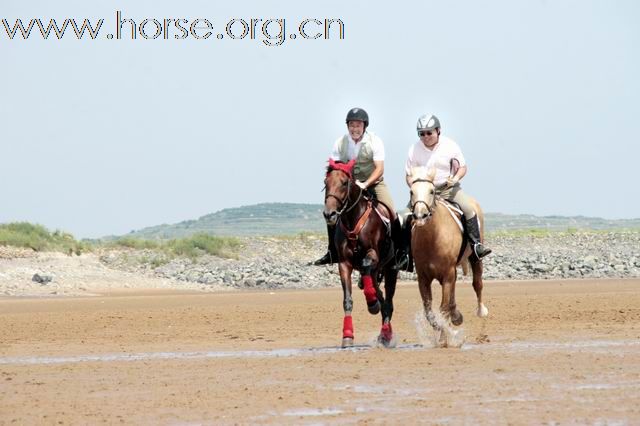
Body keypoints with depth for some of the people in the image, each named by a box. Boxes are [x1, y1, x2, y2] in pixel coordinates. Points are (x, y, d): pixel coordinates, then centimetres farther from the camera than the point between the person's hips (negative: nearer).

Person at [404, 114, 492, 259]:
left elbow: (462, 167, 4)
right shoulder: (414, 150, -4)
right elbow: (409, 175, 3)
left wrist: (456, 178, -18)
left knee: (468, 209, -21)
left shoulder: (450, 146, -4)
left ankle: (476, 244, -13)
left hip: (448, 188, 0)